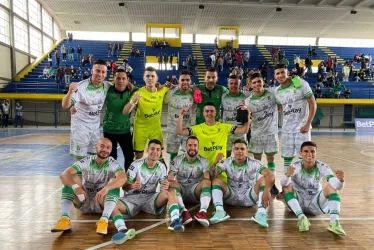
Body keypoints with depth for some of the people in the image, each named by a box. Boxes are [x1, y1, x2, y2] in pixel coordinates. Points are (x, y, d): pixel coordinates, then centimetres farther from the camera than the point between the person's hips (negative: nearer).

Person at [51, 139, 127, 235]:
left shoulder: (112, 164, -12)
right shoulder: (86, 162, -9)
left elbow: (123, 178, -33)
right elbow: (63, 175, -21)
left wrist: (106, 188, -50)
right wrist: (75, 187, -40)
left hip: (103, 203, -2)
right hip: (84, 203, 2)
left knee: (114, 183, -28)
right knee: (72, 178, -19)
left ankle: (104, 220, -42)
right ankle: (65, 219, -28)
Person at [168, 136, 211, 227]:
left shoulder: (203, 161, 0)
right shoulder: (177, 160, -2)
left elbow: (207, 178, -14)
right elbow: (170, 177, -11)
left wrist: (206, 180, -38)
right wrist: (168, 182, -34)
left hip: (196, 190, 0)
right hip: (181, 189, 0)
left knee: (207, 182, -29)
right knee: (172, 183, -30)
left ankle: (203, 211, -48)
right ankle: (184, 211, -47)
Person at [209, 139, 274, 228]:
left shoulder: (253, 163, -12)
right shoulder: (227, 162, -7)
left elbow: (270, 175, -28)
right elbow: (213, 175, -20)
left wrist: (267, 191, -47)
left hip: (249, 197, -1)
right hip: (232, 196, 1)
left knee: (264, 179, -24)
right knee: (216, 180, -22)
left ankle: (261, 213, -36)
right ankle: (220, 211, -37)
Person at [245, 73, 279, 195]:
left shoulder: (272, 93, -7)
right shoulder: (248, 101, -7)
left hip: (271, 132, 0)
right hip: (256, 134, 0)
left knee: (271, 159, 8)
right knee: (256, 159, 9)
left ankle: (272, 184, 20)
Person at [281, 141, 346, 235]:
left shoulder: (322, 167, -12)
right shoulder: (295, 166, -17)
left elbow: (338, 187, -24)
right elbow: (283, 183, -36)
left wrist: (340, 180, -48)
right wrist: (288, 175, -59)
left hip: (316, 204, 1)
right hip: (298, 203, -1)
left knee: (331, 186, -23)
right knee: (287, 185, -28)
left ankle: (334, 222, -36)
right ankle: (302, 218, -34)